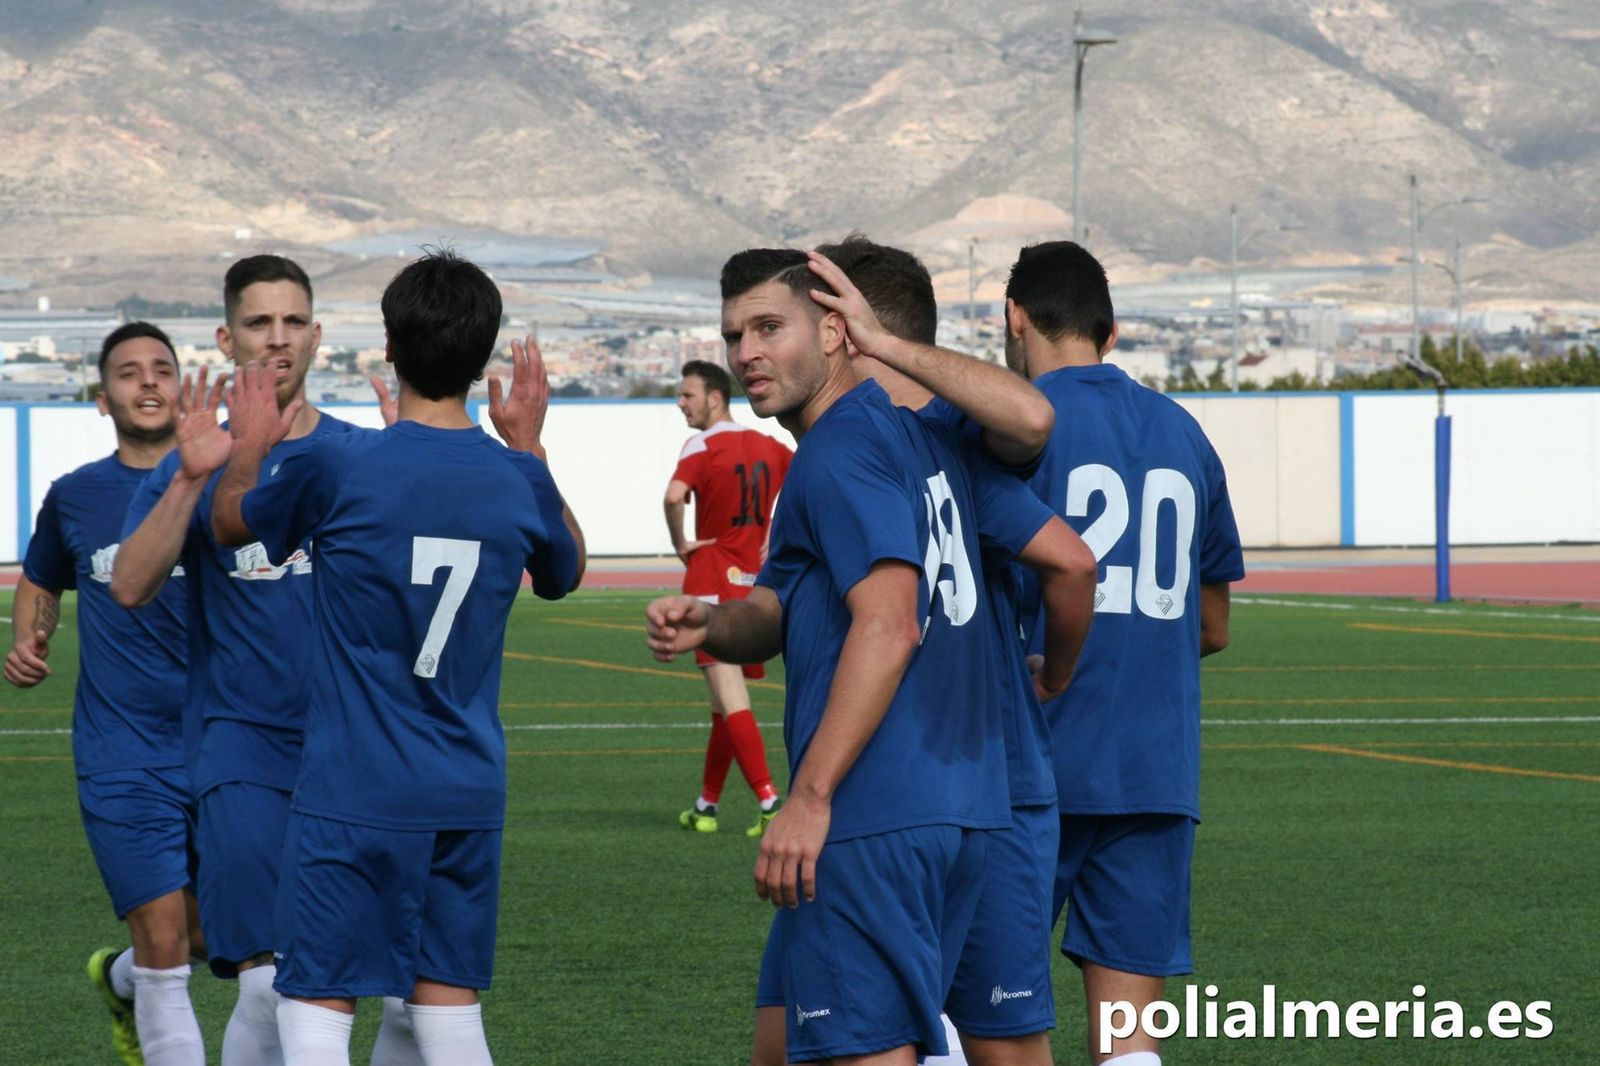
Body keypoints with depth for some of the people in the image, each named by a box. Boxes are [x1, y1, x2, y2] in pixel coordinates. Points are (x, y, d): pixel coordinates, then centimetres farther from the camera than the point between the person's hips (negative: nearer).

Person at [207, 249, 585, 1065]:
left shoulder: (335, 468, -12)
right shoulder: (517, 479, 0)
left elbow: (230, 522, 9)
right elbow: (567, 569, 23)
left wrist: (247, 451, 28)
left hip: (355, 794, -5)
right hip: (469, 796, 5)